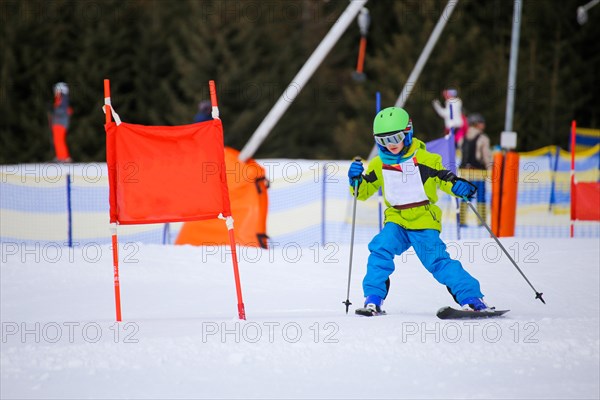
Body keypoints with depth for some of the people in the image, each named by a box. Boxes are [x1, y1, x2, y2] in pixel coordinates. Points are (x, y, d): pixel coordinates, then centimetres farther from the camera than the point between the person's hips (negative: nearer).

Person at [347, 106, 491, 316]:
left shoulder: (425, 159, -3)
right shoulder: (379, 164, 7)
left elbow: (443, 178, 4)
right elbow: (363, 191, 15)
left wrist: (458, 186, -17)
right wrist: (356, 179, -6)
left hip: (424, 222, -3)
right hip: (396, 222, 3)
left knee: (437, 261, -13)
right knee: (381, 249, -22)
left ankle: (472, 299, -7)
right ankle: (373, 300, -16)